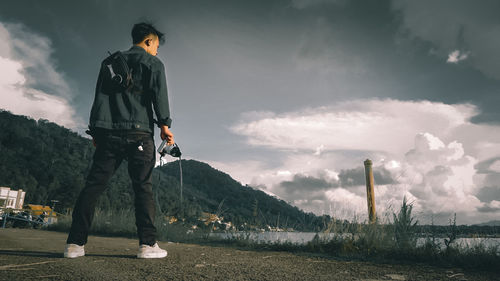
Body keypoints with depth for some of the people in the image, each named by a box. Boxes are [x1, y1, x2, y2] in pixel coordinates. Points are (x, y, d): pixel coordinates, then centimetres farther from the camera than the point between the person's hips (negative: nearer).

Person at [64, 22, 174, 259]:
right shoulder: (153, 63, 9)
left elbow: (99, 95, 20)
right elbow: (159, 94, -5)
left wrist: (95, 129, 19)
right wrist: (164, 124, -6)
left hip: (107, 131, 5)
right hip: (138, 132, -4)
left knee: (94, 184, 3)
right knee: (143, 187, -4)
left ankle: (75, 243, 1)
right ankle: (148, 244, -7)